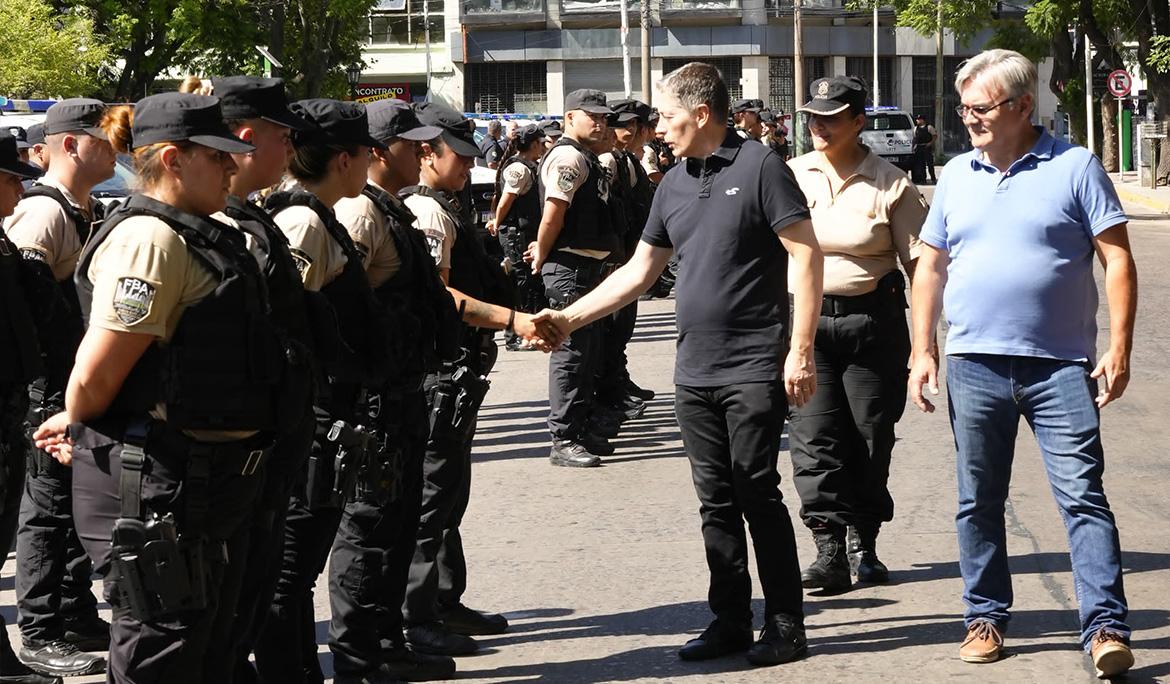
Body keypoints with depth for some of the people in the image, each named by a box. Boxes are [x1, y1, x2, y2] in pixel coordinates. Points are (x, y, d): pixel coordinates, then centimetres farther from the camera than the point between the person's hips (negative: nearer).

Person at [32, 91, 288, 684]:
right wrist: (78, 427, 0)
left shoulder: (193, 237, 16)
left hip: (196, 477, 10)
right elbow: (95, 375, -19)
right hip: (150, 481, -10)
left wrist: (81, 429, 15)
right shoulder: (149, 240, -18)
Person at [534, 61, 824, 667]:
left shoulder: (759, 168, -7)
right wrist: (569, 318, 14)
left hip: (754, 368, -7)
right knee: (716, 501, 9)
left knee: (757, 493, -4)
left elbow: (806, 255, -10)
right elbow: (639, 271, 20)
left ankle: (786, 625, 4)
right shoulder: (674, 185, 13)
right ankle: (731, 620, 17)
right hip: (694, 372, 7)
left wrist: (801, 349, -15)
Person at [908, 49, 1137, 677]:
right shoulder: (956, 176, 12)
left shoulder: (1075, 168, -1)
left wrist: (1119, 348, -10)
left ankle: (1106, 629, -9)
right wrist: (922, 351, 9)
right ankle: (986, 618, 20)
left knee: (1083, 496, -8)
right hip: (974, 365, 4)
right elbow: (931, 268, 17)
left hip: (1060, 366, -4)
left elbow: (1117, 260, -2)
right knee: (978, 502, 9)